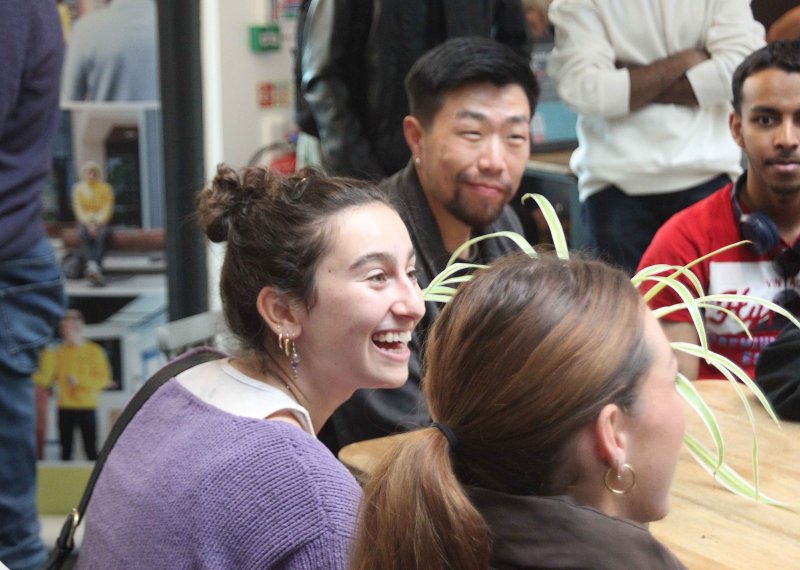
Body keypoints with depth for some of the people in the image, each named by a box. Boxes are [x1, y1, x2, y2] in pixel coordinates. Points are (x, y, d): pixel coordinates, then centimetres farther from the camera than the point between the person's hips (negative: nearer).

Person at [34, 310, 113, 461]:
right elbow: (46, 378, 3)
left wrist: (79, 381, -16)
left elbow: (103, 379, -5)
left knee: (90, 449, -3)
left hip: (87, 408, -3)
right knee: (66, 450, 6)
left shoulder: (94, 351, 0)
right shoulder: (59, 352, 8)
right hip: (65, 408, 3)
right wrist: (30, 376, -14)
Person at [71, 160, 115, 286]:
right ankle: (93, 265, -57)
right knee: (84, 235, -36)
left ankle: (94, 267, -52)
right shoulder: (78, 189, 9)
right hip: (85, 222, 0)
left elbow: (107, 210, 1)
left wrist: (98, 224, -15)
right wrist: (89, 224, -15)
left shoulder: (106, 188, 7)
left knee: (102, 235, -36)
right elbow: (79, 210, 2)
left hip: (102, 222, 0)